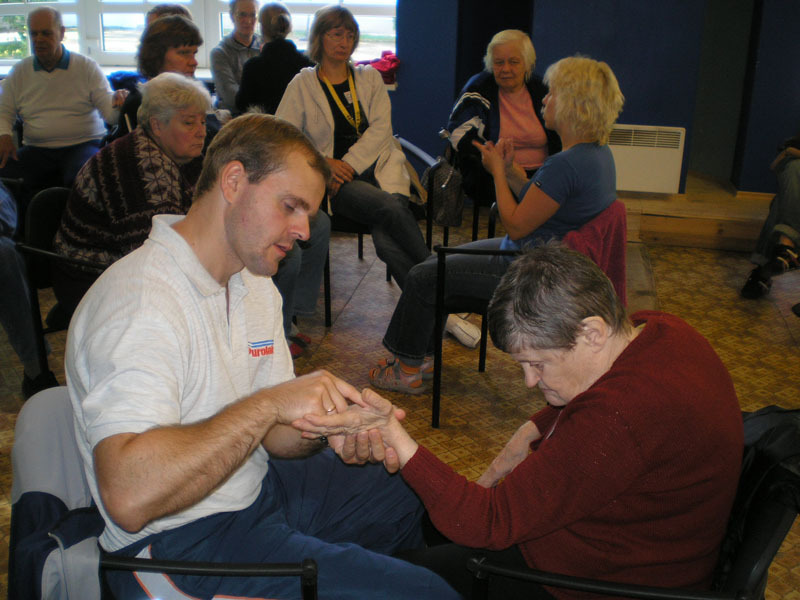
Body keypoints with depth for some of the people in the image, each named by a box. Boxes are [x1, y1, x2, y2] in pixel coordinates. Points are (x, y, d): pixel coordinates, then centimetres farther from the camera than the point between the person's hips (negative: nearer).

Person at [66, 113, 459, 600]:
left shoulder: (255, 286, 5)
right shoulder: (139, 302, -26)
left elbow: (272, 434, 5)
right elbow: (128, 496, -37)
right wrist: (268, 404, -35)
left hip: (259, 484, 9)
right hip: (183, 539, -9)